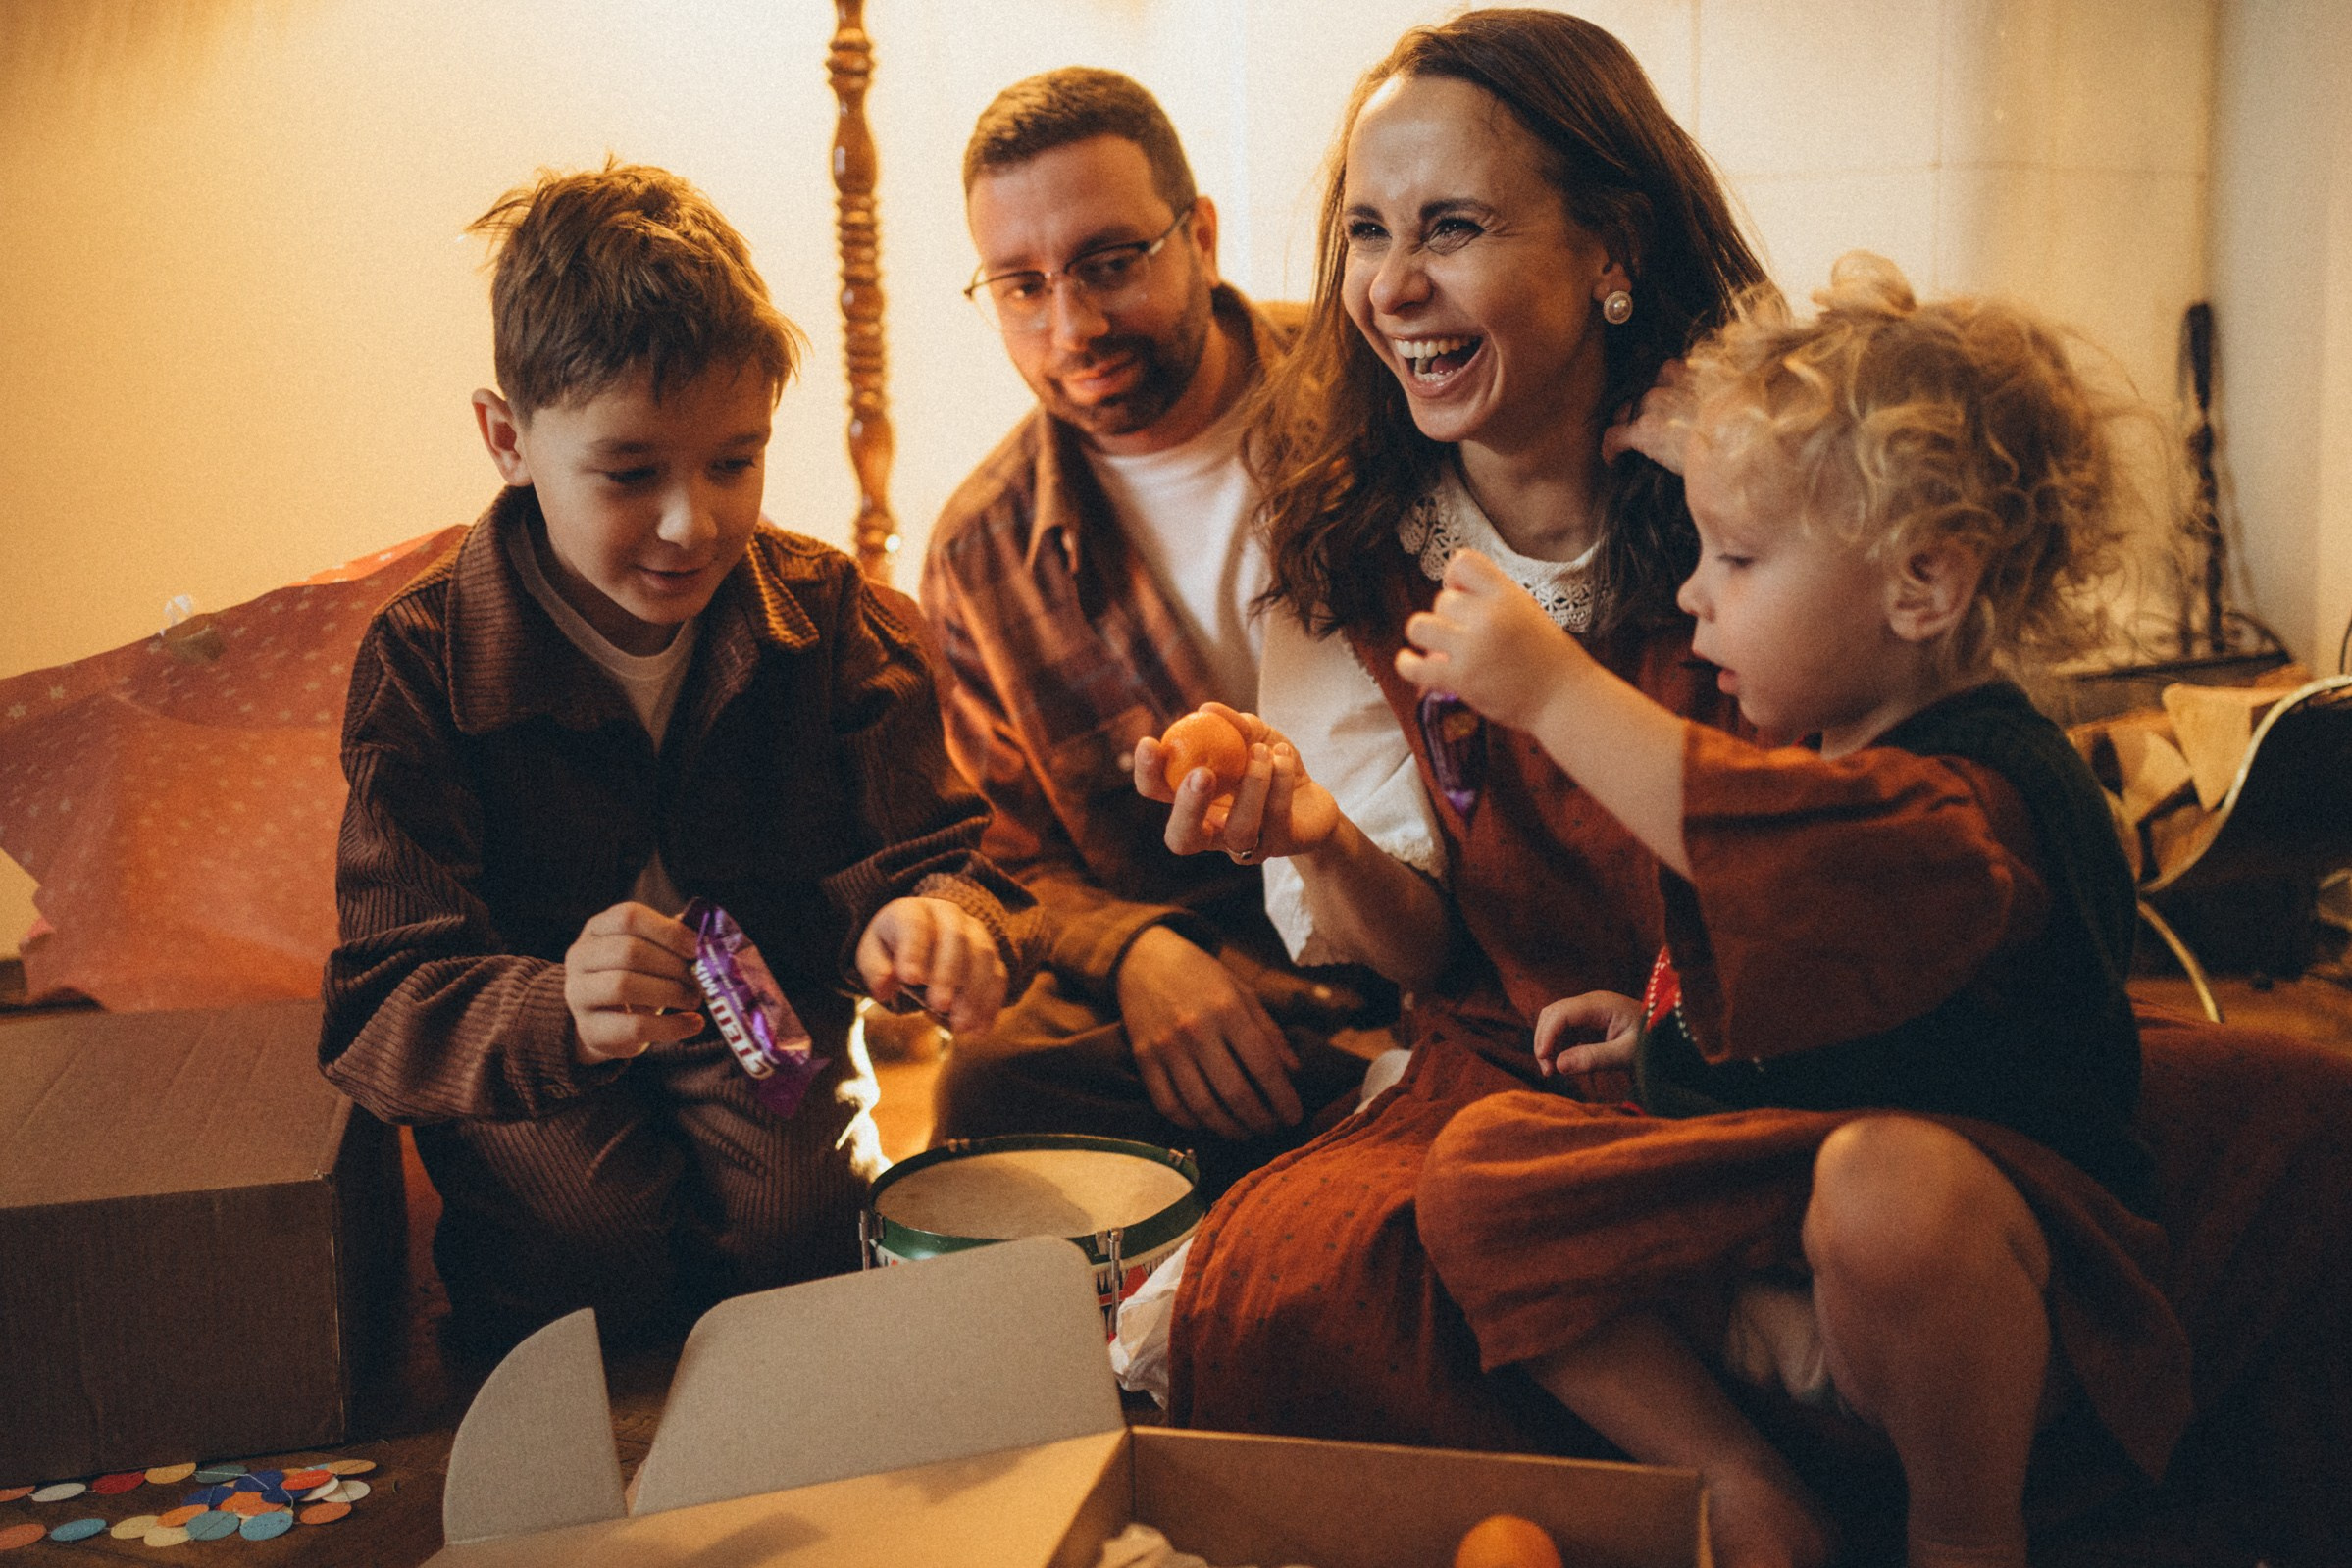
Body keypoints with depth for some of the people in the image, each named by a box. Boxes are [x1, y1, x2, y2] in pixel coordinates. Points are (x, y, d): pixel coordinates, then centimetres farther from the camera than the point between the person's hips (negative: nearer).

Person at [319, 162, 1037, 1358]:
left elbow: (941, 845, -11)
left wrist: (938, 913, -39)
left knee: (801, 1214, -24)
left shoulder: (836, 620, -10)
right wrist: (557, 1016, -48)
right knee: (588, 1236, -26)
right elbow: (382, 1007, -24)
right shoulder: (424, 662, -17)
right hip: (542, 1071, -1)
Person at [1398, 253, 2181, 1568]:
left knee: (1890, 1179, -43)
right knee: (1478, 1161, -5)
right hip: (1759, 1202, 9)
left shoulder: (1986, 797, -21)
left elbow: (1790, 863, -45)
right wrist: (1667, 1020, 13)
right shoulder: (1827, 749, 10)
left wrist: (1557, 691, -37)